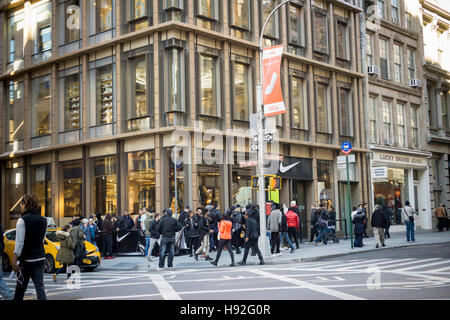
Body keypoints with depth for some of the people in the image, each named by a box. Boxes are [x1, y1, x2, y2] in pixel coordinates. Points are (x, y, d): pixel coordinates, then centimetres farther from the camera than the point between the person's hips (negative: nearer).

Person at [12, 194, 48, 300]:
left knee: (20, 288, 7)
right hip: (40, 258, 5)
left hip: (26, 260, -5)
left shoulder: (23, 220, -11)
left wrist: (14, 261, -17)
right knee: (40, 286, 2)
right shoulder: (43, 220, 7)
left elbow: (19, 243, -17)